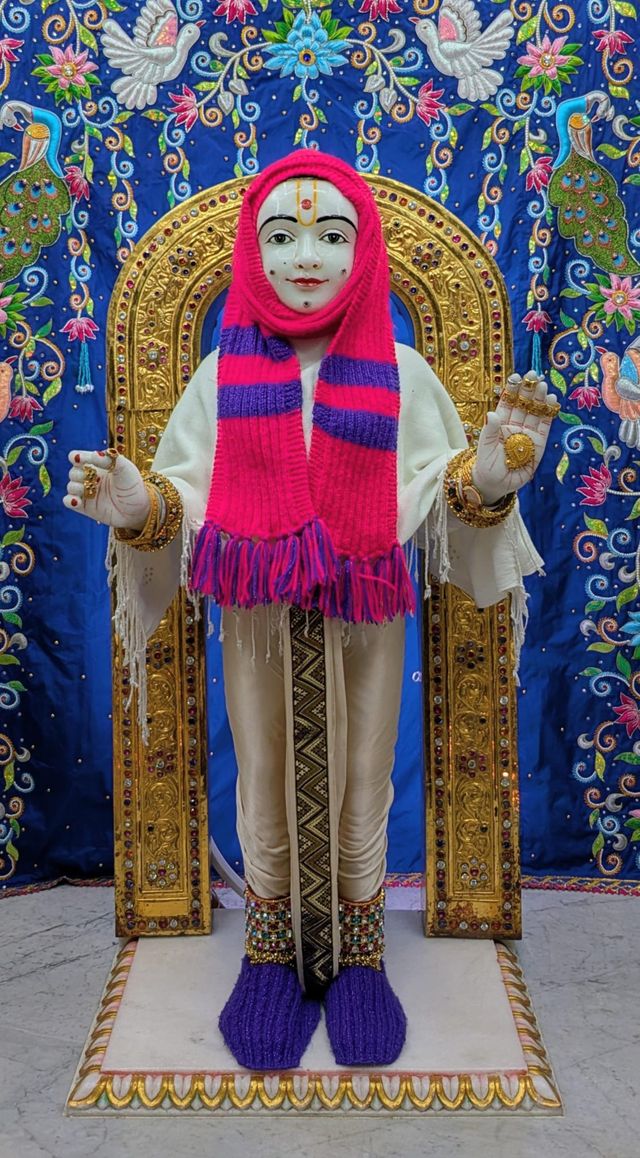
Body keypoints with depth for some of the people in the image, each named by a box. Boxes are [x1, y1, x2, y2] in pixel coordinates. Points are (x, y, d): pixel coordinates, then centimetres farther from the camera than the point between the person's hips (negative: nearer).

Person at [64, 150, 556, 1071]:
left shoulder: (399, 370, 0)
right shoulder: (226, 370, 1)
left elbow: (442, 488, 0)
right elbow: (189, 490, 1)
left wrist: (493, 473, -20)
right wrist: (135, 506, -19)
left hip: (365, 614, 0)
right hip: (258, 613, 1)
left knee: (362, 790, 9)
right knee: (264, 790, 11)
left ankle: (359, 957, 32)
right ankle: (270, 959, 33)